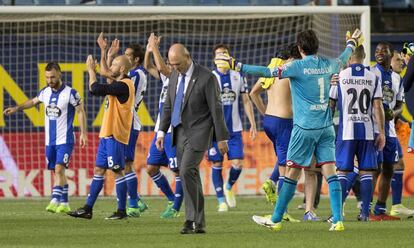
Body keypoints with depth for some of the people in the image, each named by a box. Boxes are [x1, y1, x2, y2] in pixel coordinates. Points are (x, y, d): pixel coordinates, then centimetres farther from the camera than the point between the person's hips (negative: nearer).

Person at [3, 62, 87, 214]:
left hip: (65, 140, -6)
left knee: (59, 169, -18)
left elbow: (80, 112, -4)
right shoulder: (45, 92, 6)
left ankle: (55, 201, -23)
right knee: (57, 171, 7)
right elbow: (33, 102, 26)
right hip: (50, 140, 6)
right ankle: (64, 204, 13)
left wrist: (83, 133, -9)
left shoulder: (70, 93, -10)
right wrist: (16, 108, 18)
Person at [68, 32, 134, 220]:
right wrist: (104, 51, 29)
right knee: (99, 170, 9)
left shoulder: (123, 86, -17)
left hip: (115, 135, -10)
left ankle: (122, 210, -1)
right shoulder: (120, 83, 13)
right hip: (108, 134, 10)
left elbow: (96, 89, -23)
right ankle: (87, 209, 11)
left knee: (117, 171, -5)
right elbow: (105, 72, 33)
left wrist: (91, 70, -8)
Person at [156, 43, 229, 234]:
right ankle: (199, 224, 13)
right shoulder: (174, 76, 9)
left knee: (187, 171, -20)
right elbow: (168, 105, 17)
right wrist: (162, 131, 9)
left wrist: (221, 138, -10)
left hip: (198, 133, -7)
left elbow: (216, 109, -11)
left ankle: (192, 219, -14)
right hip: (180, 132, 7)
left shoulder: (206, 78, -13)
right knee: (190, 176, 8)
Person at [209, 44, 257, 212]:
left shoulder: (238, 76, 7)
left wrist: (253, 124, 6)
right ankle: (221, 200, 10)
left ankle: (229, 187, 23)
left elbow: (246, 101, 12)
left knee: (238, 164, -6)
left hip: (235, 129, 2)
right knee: (217, 165, 0)